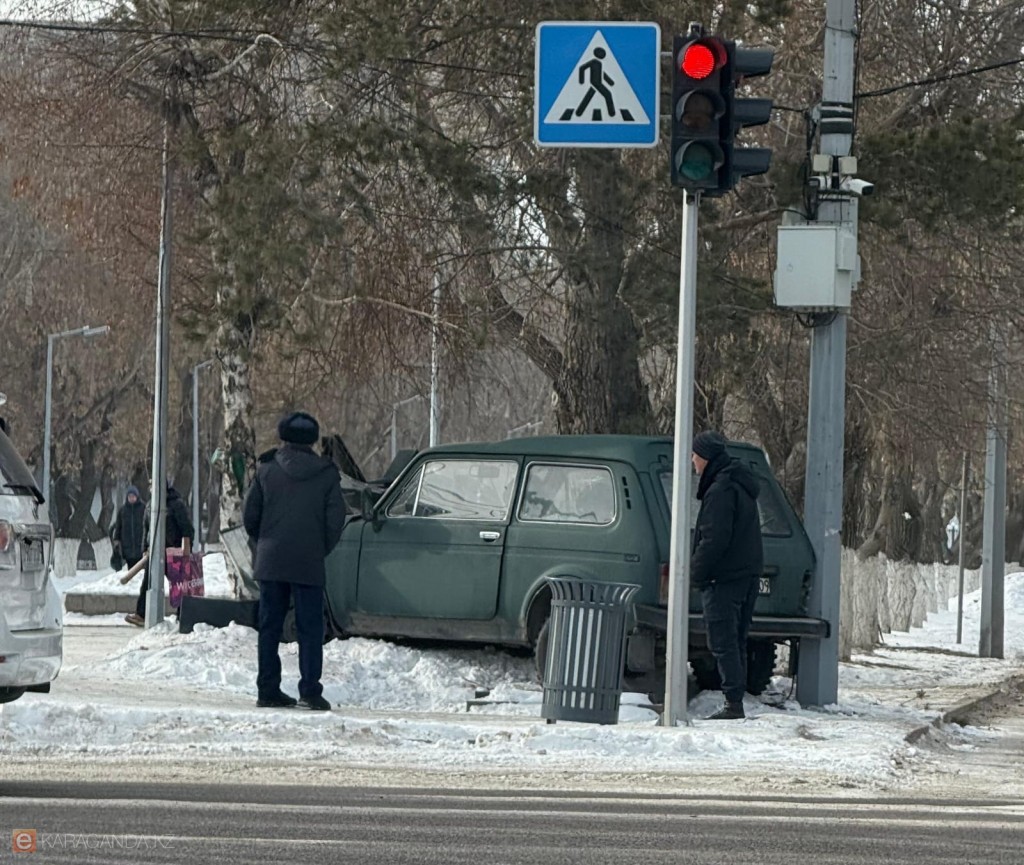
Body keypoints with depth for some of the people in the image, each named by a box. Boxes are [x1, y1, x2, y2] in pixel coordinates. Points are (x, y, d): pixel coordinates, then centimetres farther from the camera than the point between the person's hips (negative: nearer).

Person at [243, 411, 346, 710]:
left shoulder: (267, 470, 2)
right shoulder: (327, 475, 0)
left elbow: (249, 514, 3)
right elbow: (335, 520, -3)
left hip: (271, 562, 2)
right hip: (308, 563, -2)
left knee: (269, 627, 8)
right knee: (310, 628, 0)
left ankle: (268, 689, 7)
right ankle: (310, 690, -8)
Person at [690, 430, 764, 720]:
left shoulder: (720, 491, -16)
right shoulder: (742, 486, 17)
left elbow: (715, 539, -21)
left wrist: (696, 572, -13)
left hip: (724, 577, -10)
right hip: (748, 574, 10)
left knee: (723, 642, -9)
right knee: (736, 642, 13)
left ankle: (733, 703, -13)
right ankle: (735, 703, 15)